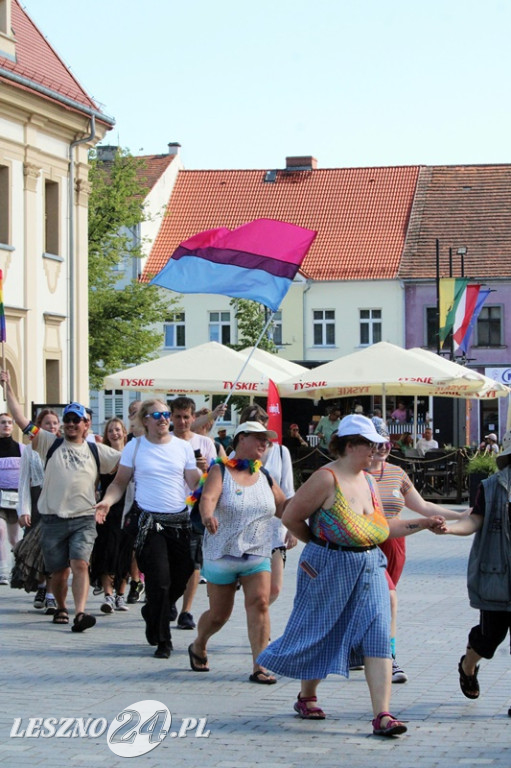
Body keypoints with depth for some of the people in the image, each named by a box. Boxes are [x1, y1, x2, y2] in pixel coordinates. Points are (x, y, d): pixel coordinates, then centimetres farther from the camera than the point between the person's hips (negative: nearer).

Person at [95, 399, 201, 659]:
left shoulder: (183, 447, 8)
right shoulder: (134, 447, 3)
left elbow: (195, 485, 9)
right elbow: (120, 482, 5)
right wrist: (106, 501, -13)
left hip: (180, 520, 3)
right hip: (149, 522, -3)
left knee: (182, 577, 5)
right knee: (159, 580, -8)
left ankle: (152, 613, 35)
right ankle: (162, 641, 4)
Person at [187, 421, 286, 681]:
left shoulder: (265, 477, 10)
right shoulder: (220, 471, -6)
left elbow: (283, 507, 16)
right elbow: (208, 497, -24)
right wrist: (207, 516, -45)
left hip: (258, 555, 3)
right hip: (223, 553, -3)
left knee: (260, 603, -16)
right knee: (219, 613, 5)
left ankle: (259, 667, -14)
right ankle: (198, 646, 37)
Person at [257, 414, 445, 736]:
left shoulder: (368, 480, 11)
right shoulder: (326, 479, -14)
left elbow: (381, 527, 18)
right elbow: (291, 517, -10)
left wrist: (422, 524, 11)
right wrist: (321, 543, 5)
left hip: (369, 568, 6)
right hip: (330, 569, -6)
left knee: (377, 637, -7)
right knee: (320, 636, 9)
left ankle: (382, 715, -12)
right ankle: (307, 697, 33)